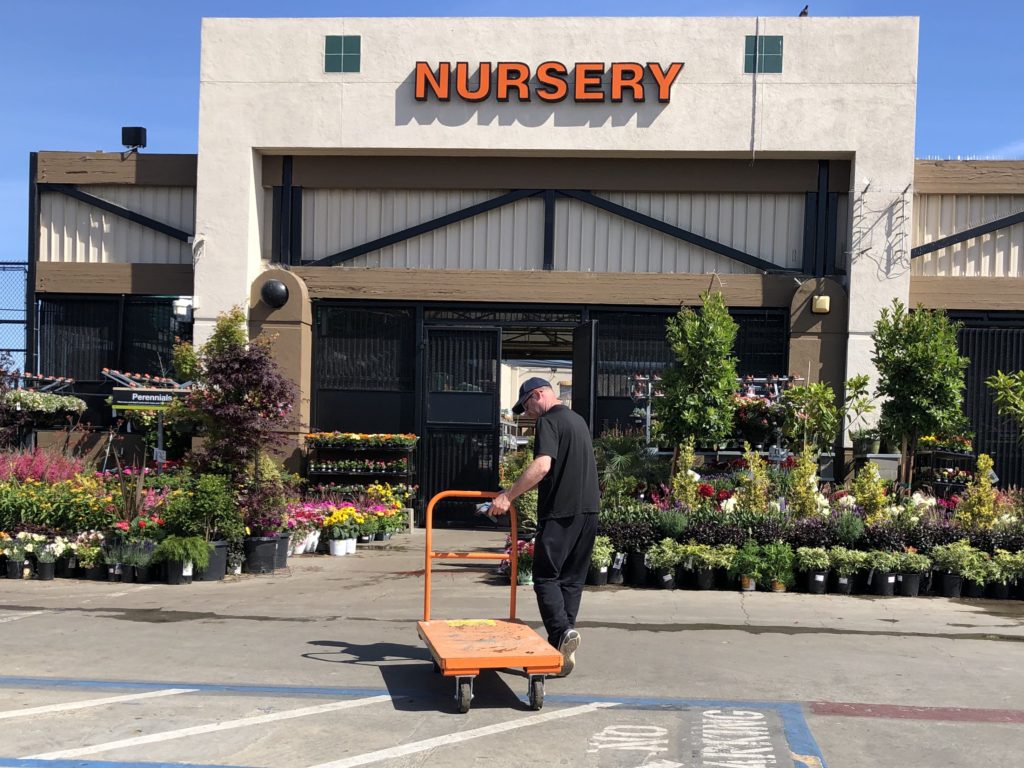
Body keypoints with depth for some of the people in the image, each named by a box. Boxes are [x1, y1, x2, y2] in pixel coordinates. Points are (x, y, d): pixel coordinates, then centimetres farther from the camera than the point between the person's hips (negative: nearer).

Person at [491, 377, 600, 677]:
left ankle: (562, 632, -19)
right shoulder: (578, 419, 20)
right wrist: (522, 489, 27)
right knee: (572, 579, 10)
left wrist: (508, 496, -22)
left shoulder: (549, 422, -8)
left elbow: (542, 465, -23)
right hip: (588, 509, 8)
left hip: (561, 512, -8)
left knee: (546, 577, -1)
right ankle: (563, 651, 12)